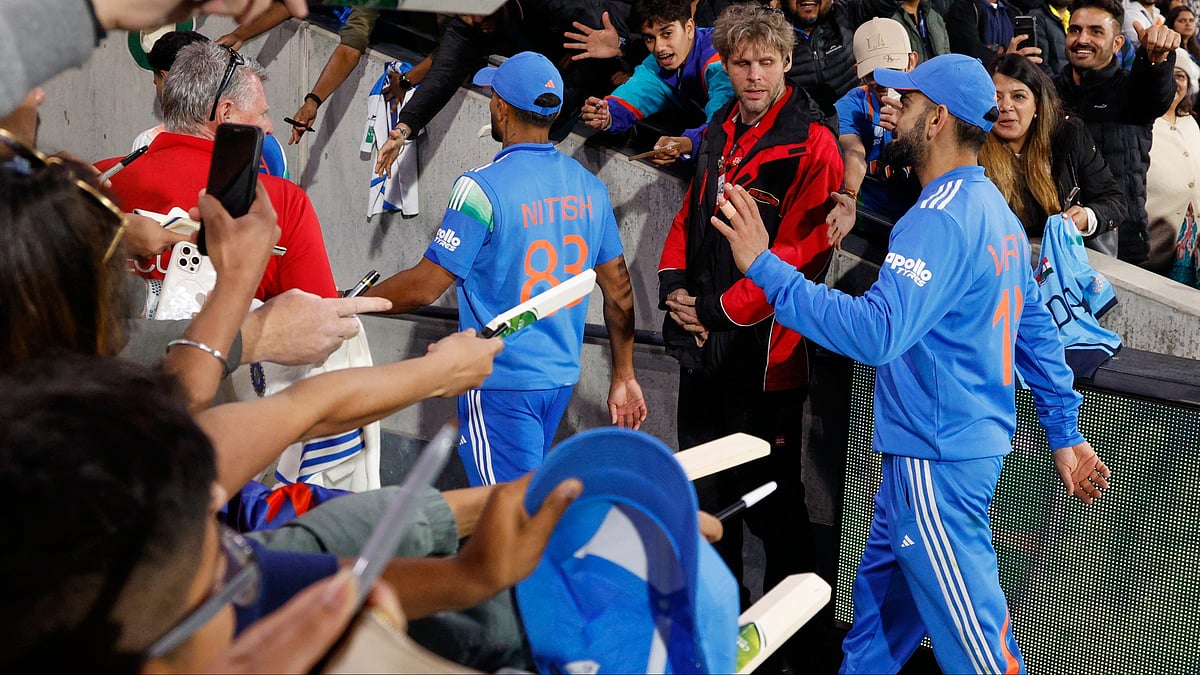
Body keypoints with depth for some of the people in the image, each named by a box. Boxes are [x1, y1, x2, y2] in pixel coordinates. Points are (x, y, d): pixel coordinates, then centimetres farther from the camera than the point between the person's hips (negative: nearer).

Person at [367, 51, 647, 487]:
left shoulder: (484, 189, -17)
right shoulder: (588, 186, 3)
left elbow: (425, 286, -15)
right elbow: (620, 290, 7)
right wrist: (624, 379, 17)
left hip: (501, 382, -7)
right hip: (563, 376, 7)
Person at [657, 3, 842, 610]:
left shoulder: (811, 145, -14)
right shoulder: (719, 134, 11)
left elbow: (799, 252, -20)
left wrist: (722, 309, -17)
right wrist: (673, 284, 0)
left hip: (765, 351, -8)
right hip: (701, 344, 8)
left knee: (772, 500, 3)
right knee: (705, 489, 21)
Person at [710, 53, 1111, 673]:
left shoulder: (940, 219, -21)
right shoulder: (997, 211, 11)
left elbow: (875, 332, -32)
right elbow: (1038, 331, 16)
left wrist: (764, 266, -29)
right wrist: (1064, 434, 21)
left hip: (937, 460, -10)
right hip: (978, 441, 10)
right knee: (882, 598, 22)